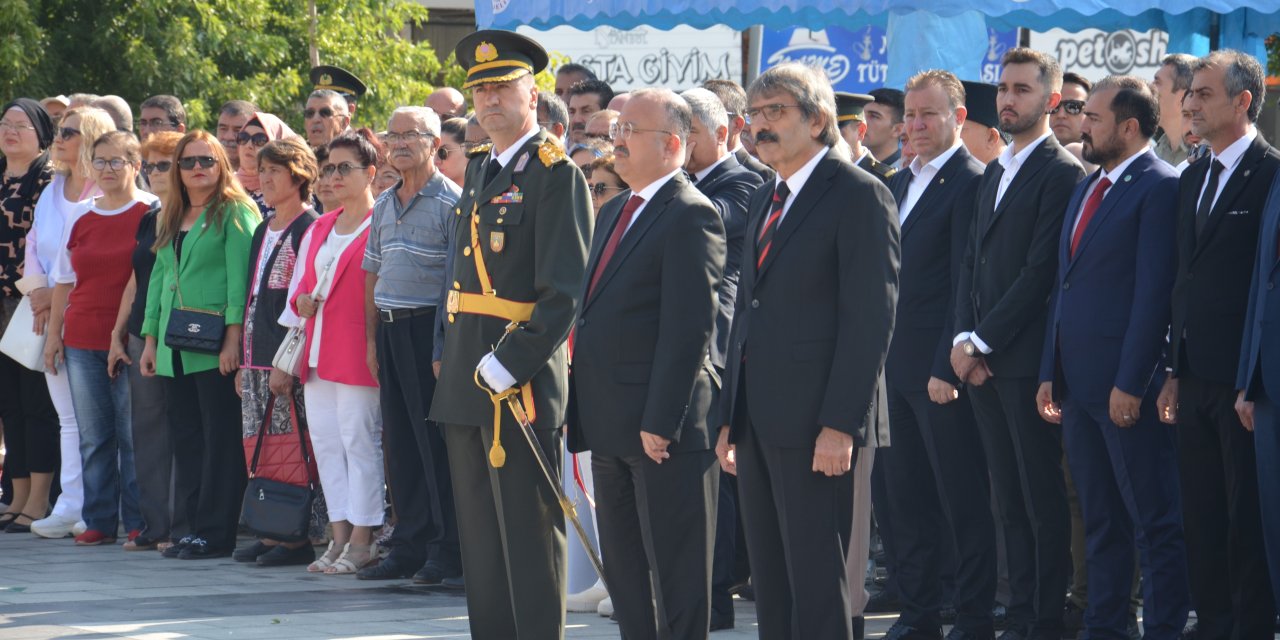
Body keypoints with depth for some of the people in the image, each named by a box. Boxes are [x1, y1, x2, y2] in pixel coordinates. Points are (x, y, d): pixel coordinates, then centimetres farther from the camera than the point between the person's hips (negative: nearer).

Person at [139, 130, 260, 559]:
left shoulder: (235, 211, -3)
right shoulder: (169, 218, 19)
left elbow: (239, 276, -11)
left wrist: (233, 337, -18)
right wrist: (151, 339, 15)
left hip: (215, 347, -7)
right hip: (175, 347, 7)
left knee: (221, 438, -5)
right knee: (185, 438, 7)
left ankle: (217, 532, -5)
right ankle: (192, 525, 11)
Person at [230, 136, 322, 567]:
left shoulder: (309, 230, -8)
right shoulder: (263, 232, 19)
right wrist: (245, 360, 17)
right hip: (257, 358, 9)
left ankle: (299, 537, -5)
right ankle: (271, 533, 11)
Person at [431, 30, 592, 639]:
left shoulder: (556, 174, -10)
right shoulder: (480, 169, 15)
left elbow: (566, 291, -16)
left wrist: (513, 362, -20)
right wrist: (451, 357, 14)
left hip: (521, 381, -8)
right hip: (466, 380, 8)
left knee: (528, 532, -5)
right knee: (479, 535, 12)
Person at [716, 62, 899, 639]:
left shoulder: (858, 195, -8)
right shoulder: (764, 200, 19)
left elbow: (871, 316, -13)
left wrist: (841, 423, -19)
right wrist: (730, 417, 16)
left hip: (815, 422, -8)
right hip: (759, 419, 8)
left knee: (817, 578, -6)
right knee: (771, 579, 10)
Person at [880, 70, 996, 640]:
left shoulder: (969, 182, -10)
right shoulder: (899, 183, 16)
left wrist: (946, 367, -18)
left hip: (941, 371, -8)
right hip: (895, 367, 8)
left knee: (963, 501, -2)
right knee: (906, 495, 12)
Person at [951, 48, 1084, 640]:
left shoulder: (1062, 174, -9)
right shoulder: (994, 174, 18)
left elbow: (1040, 272, -14)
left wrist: (982, 343, -13)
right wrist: (964, 338, 3)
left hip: (1027, 361, -8)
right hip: (983, 362, 8)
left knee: (1042, 498, -4)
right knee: (1009, 500, 9)